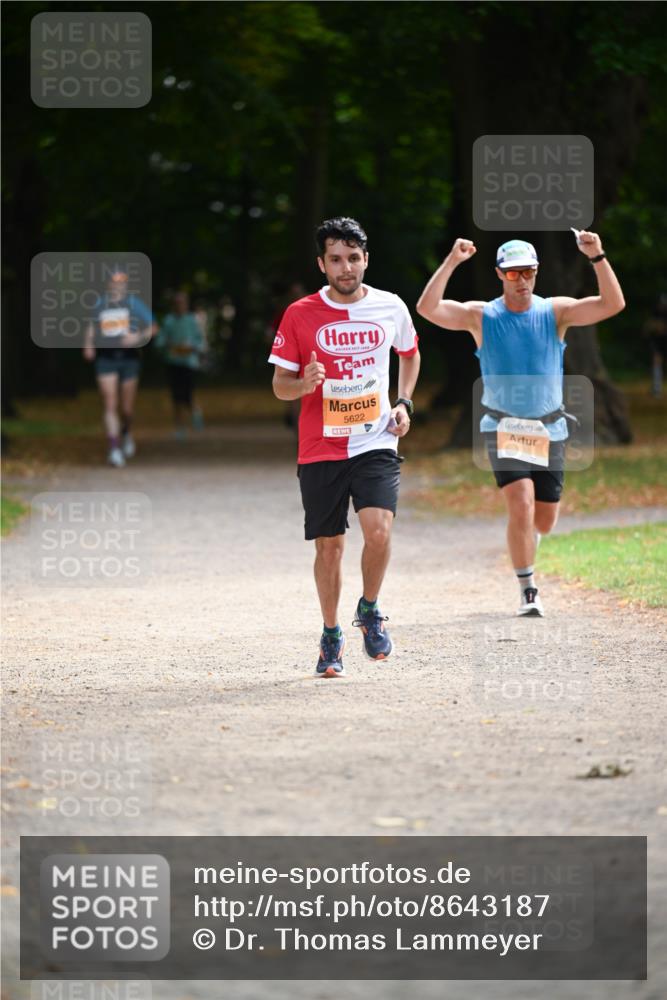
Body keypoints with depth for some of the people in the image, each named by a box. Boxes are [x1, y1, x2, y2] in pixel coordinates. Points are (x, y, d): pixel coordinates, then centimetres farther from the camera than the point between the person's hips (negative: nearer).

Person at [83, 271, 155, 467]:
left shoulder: (134, 303, 2)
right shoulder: (99, 304, 8)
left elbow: (152, 327, 6)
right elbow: (91, 326, 22)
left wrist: (139, 336, -13)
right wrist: (88, 345, 5)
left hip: (128, 357, 0)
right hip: (105, 357, 0)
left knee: (127, 408, 7)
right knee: (110, 405, -10)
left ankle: (126, 433, 40)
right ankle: (114, 449, -11)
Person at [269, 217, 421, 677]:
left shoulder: (391, 308, 2)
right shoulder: (300, 315, -3)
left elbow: (410, 354, 23)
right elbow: (280, 384, 2)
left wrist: (404, 403, 9)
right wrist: (304, 383, -20)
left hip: (376, 443, 0)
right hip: (320, 447, 0)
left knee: (378, 528, -19)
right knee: (329, 545, 4)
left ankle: (370, 610, 6)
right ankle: (331, 635, 23)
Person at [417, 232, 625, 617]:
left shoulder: (555, 311, -3)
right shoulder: (481, 316, -5)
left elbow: (613, 304, -15)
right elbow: (428, 308, -17)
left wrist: (598, 258, -27)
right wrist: (451, 263, -27)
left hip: (549, 430, 2)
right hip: (504, 428, -2)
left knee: (545, 519, 8)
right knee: (521, 505, -20)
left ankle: (523, 546, 44)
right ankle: (528, 591, -9)